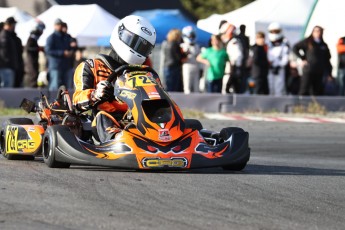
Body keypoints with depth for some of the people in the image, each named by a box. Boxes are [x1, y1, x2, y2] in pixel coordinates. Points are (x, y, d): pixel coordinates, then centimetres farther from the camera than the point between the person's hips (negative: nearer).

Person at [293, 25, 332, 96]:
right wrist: (302, 59, -4)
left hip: (319, 72, 5)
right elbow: (295, 48, 0)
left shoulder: (324, 45, 11)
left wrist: (329, 73, 10)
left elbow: (327, 60, 14)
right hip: (308, 71, -5)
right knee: (304, 90, -6)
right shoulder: (307, 42, -1)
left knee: (317, 92, 6)